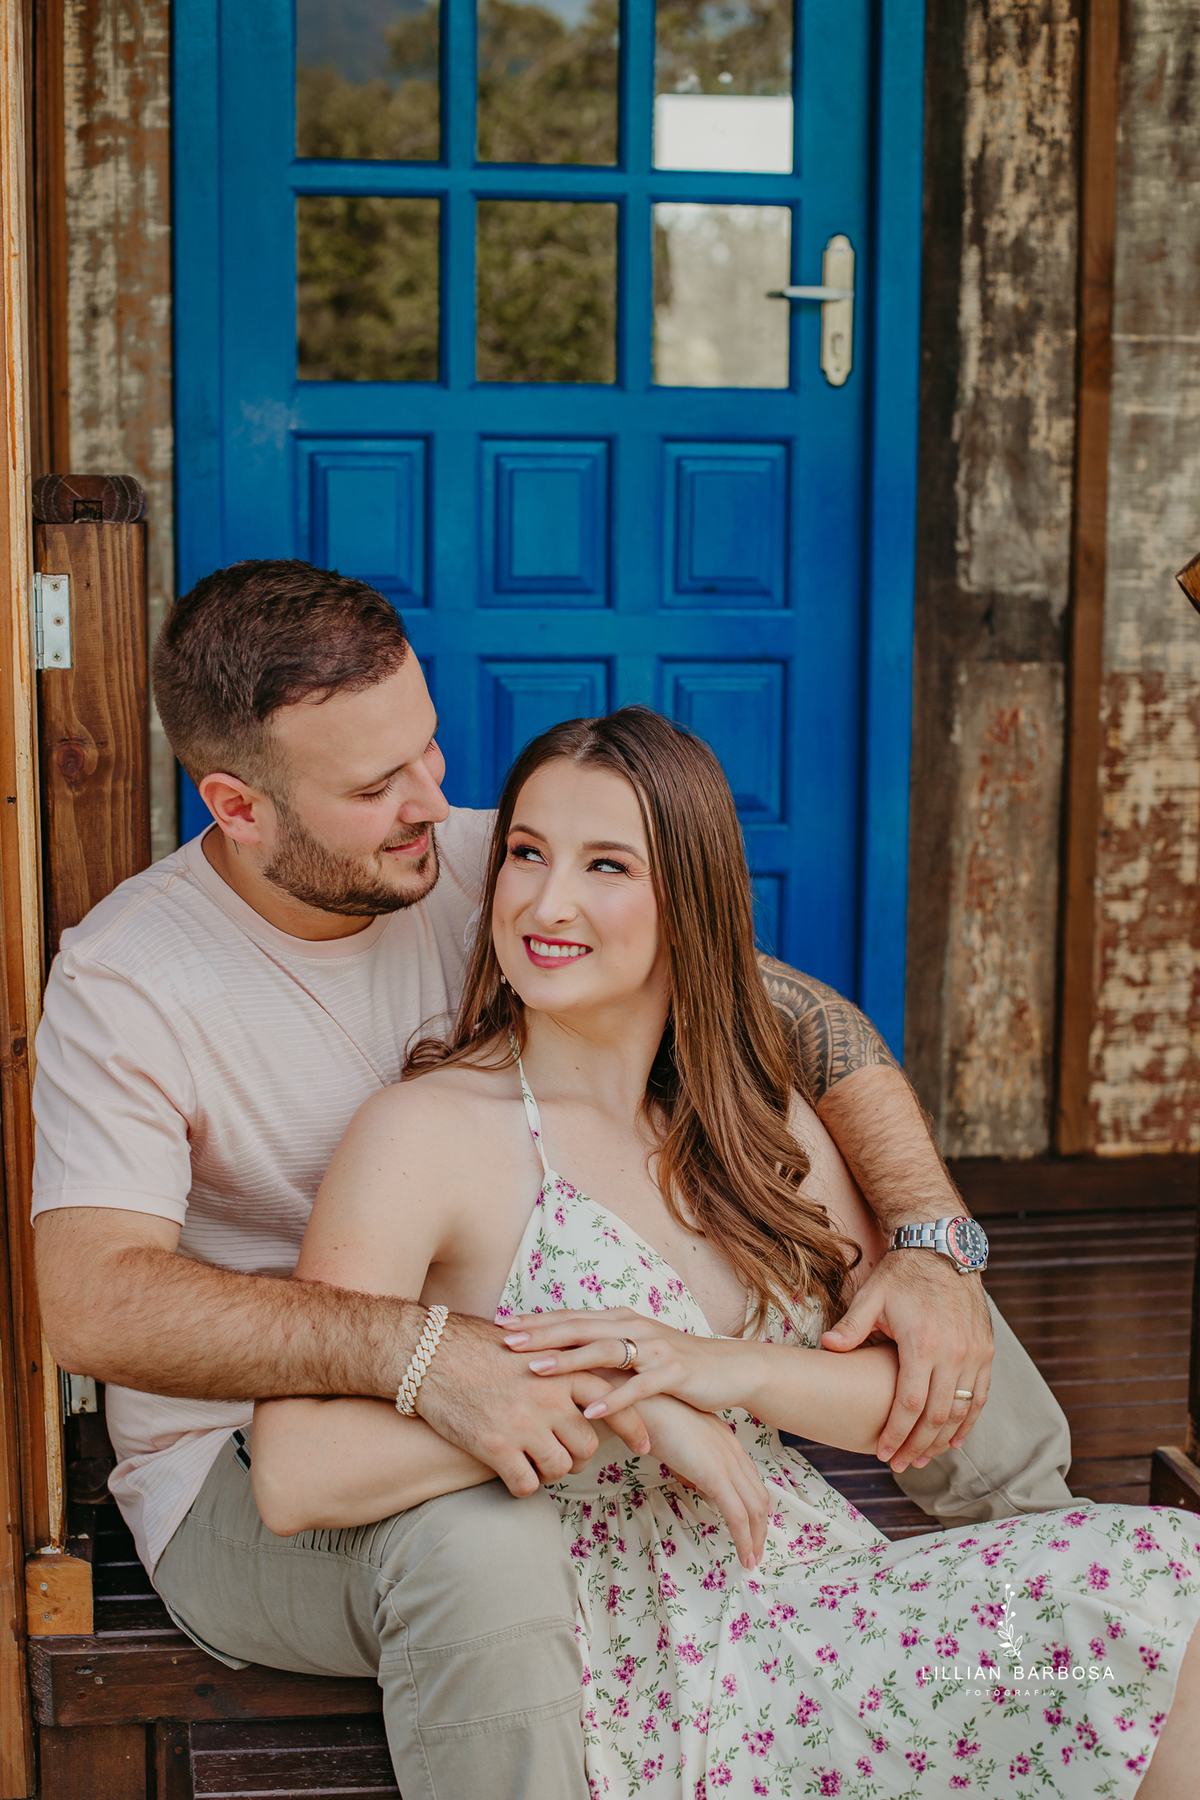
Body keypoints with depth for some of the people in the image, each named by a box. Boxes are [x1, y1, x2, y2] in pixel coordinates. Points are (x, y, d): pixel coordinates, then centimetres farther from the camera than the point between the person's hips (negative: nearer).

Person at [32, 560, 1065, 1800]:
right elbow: (93, 1303, -31)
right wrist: (417, 1349, -44)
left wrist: (934, 1244, -22)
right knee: (480, 1544, -40)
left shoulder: (485, 868, -6)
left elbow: (795, 1012, -6)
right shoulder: (126, 983, -17)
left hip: (546, 1381, 5)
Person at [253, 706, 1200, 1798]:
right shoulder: (426, 1132, -8)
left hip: (823, 1586, 6)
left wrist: (728, 1371, -14)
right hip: (648, 1679, -6)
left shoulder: (766, 1125, 12)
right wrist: (615, 1406, -20)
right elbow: (294, 1475, -19)